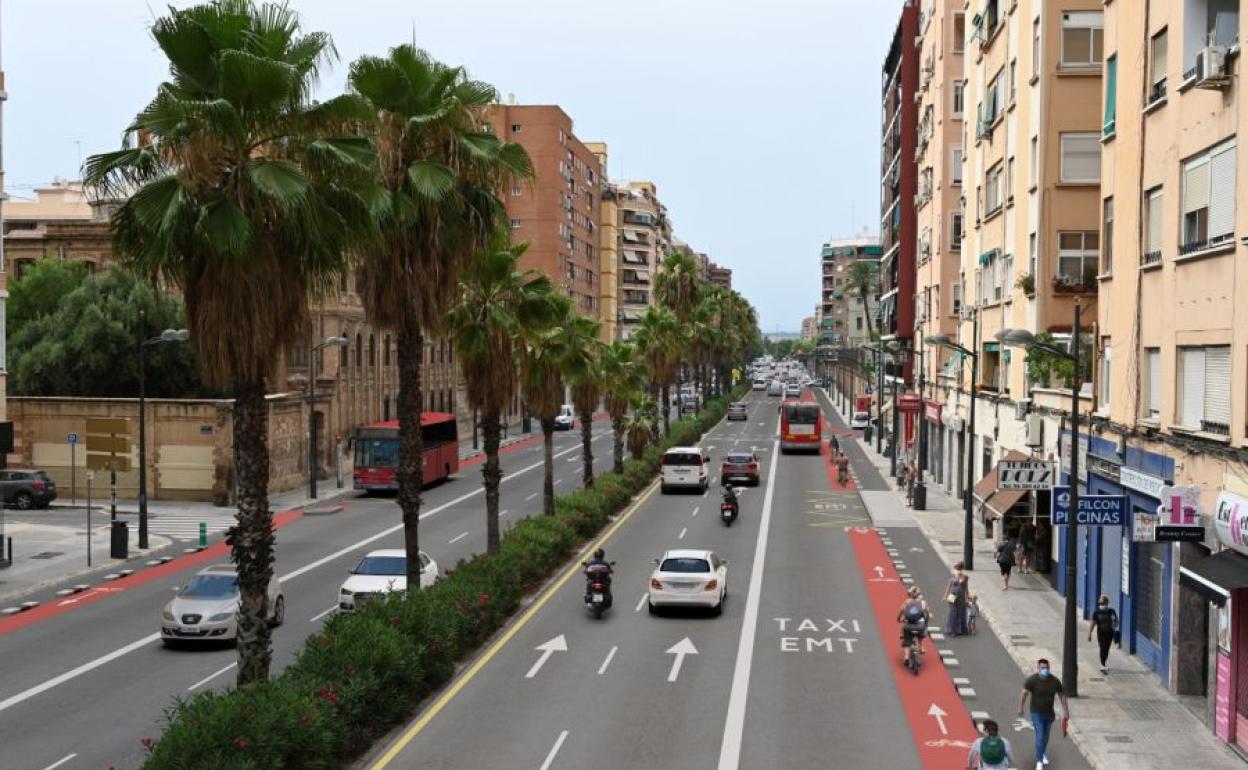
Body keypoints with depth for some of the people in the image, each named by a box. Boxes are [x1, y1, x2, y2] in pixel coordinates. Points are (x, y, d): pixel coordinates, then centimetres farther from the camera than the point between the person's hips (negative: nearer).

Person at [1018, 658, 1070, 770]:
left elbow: (1062, 696, 0)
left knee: (1045, 737, 21)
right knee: (1040, 737, -10)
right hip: (1037, 713, -4)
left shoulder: (1055, 681, -8)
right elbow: (1024, 693, -19)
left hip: (1049, 713, 4)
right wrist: (1020, 708, -24)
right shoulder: (1032, 680, -18)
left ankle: (1043, 754, 46)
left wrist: (1066, 711, 1)